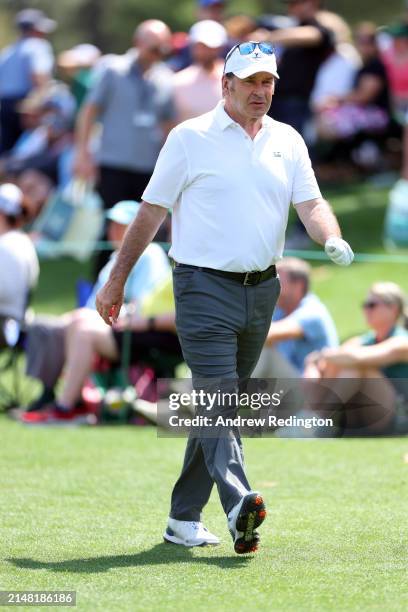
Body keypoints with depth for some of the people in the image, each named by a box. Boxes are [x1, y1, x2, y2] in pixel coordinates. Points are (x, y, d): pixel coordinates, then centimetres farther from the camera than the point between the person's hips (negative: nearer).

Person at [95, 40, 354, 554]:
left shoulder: (288, 142, 11)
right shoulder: (190, 138, -2)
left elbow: (310, 203, 2)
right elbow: (152, 211, 1)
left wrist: (332, 240, -21)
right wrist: (116, 280, 1)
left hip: (262, 292, 5)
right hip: (206, 286, -5)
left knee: (218, 404, 9)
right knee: (216, 396, -17)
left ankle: (183, 519, 16)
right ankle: (239, 504, -34)